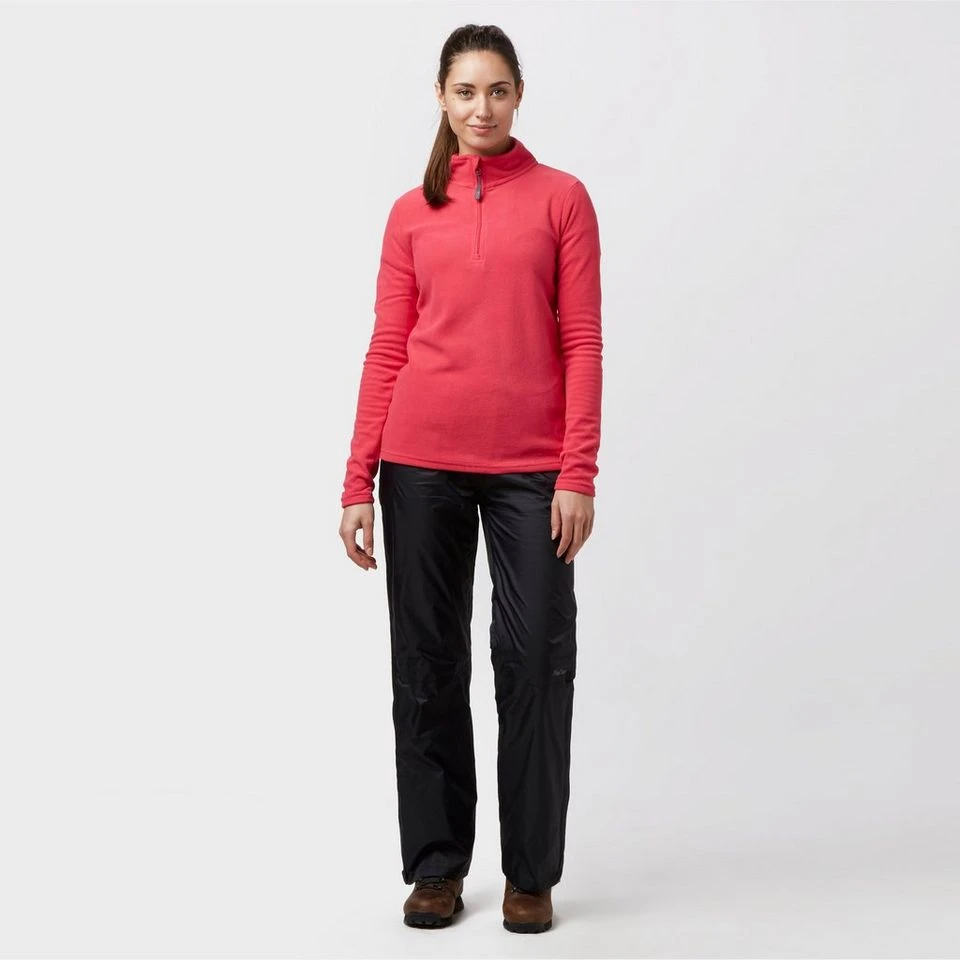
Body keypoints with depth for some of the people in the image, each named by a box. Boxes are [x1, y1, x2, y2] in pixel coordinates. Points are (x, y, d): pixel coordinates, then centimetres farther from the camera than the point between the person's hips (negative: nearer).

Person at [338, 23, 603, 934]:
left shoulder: (561, 198, 3)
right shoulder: (412, 212, 9)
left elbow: (582, 343, -2)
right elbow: (387, 349, 6)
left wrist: (579, 475, -9)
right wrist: (357, 482, 1)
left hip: (530, 467, -2)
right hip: (422, 463, 2)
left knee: (535, 660, 1)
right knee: (426, 661, 7)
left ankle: (532, 874, 16)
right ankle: (435, 866, 20)